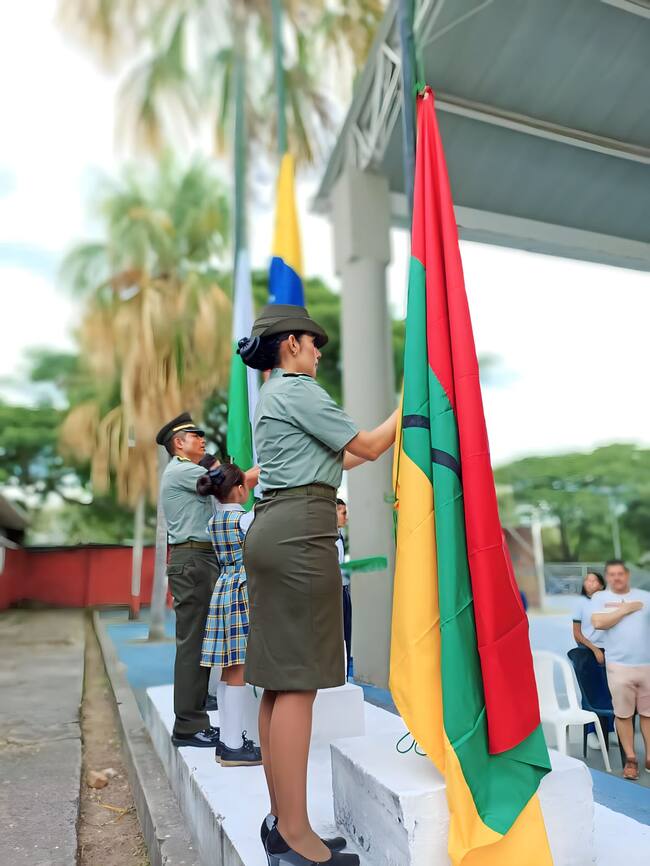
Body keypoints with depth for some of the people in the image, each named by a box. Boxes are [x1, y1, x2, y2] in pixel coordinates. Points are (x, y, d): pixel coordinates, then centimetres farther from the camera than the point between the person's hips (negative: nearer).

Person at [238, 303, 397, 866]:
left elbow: (332, 460, 26)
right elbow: (368, 447, -3)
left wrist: (386, 440, 32)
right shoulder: (298, 389, -5)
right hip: (301, 530, -10)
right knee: (298, 680, -7)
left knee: (280, 679, 10)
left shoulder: (270, 396, 25)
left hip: (273, 529, 10)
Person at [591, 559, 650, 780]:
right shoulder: (600, 597, 2)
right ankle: (630, 759, 17)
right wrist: (626, 609, -8)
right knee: (623, 713, 5)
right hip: (619, 666, -2)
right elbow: (598, 623, -12)